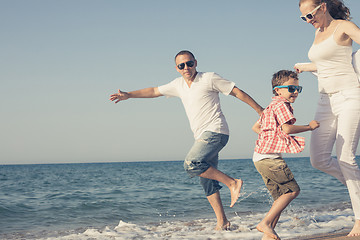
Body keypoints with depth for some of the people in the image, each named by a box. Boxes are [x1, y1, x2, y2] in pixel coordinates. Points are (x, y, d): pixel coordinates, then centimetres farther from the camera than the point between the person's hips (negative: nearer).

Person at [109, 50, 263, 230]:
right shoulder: (179, 84, 16)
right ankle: (222, 222, 6)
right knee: (207, 182, 3)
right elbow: (155, 91, 26)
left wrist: (261, 111, -1)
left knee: (191, 164, -25)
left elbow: (237, 92, -1)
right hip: (203, 137, 8)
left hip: (215, 131, -8)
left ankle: (232, 183, -17)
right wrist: (128, 95, 21)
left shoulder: (209, 78, -3)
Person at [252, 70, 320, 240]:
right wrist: (309, 126, -8)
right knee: (293, 190, -10)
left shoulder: (270, 107, 25)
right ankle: (265, 223, -12)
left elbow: (255, 127, 32)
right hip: (269, 156, -11)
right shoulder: (282, 105, -7)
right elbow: (287, 129, -18)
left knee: (282, 195, 11)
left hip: (260, 157, 11)